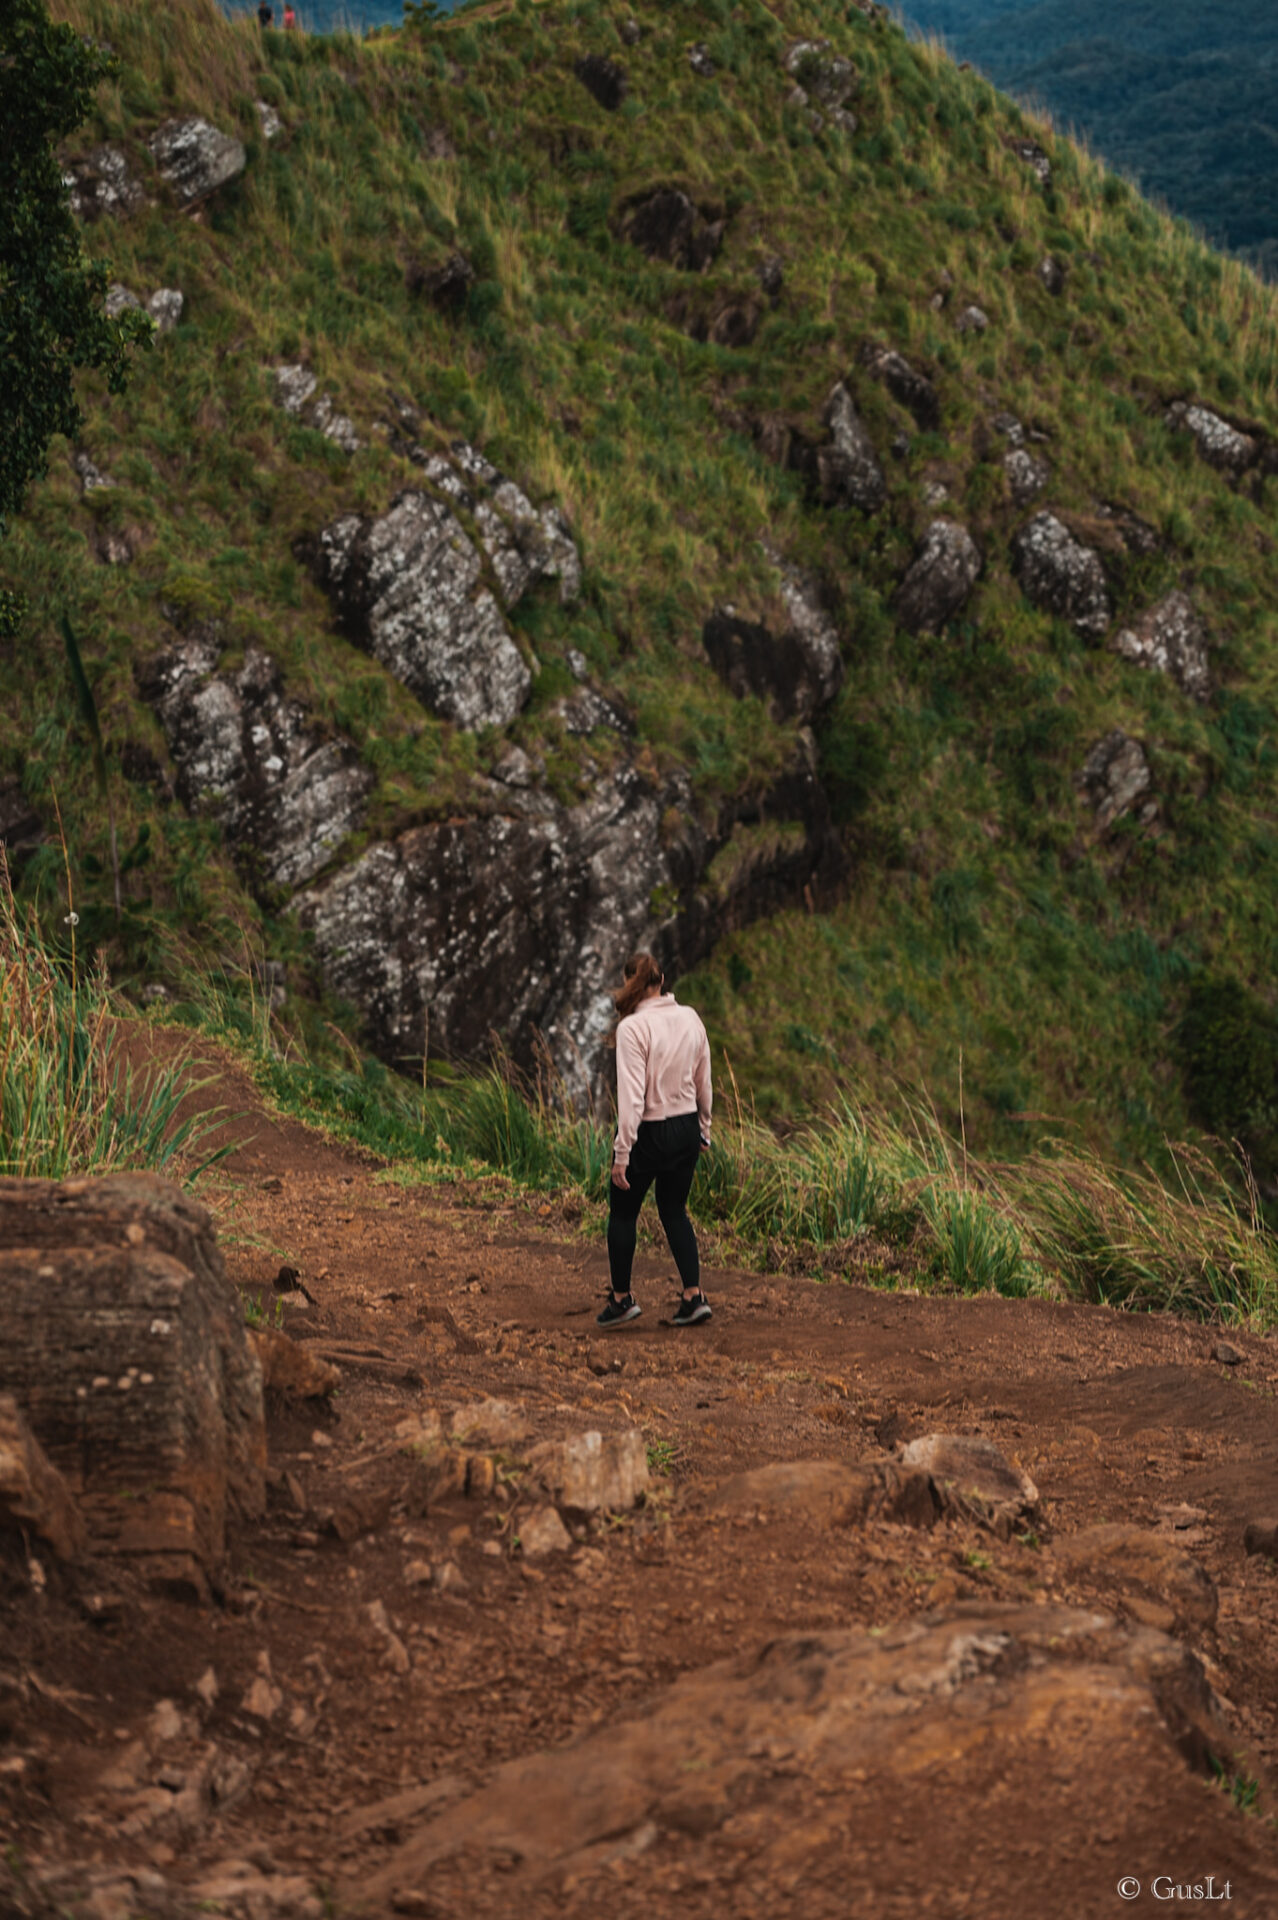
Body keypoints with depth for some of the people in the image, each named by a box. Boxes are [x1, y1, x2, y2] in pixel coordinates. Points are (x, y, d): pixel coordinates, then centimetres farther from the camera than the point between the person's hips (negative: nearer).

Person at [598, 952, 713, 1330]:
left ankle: (621, 1299, 19)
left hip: (650, 1132, -6)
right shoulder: (690, 1019, 0)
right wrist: (704, 1130, 20)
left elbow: (631, 1095, -21)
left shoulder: (633, 1028, -19)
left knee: (622, 1214, 12)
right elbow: (703, 1082, 8)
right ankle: (694, 1296, 10)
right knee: (674, 1211, 18)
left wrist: (622, 1153, -17)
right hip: (686, 1128, 6)